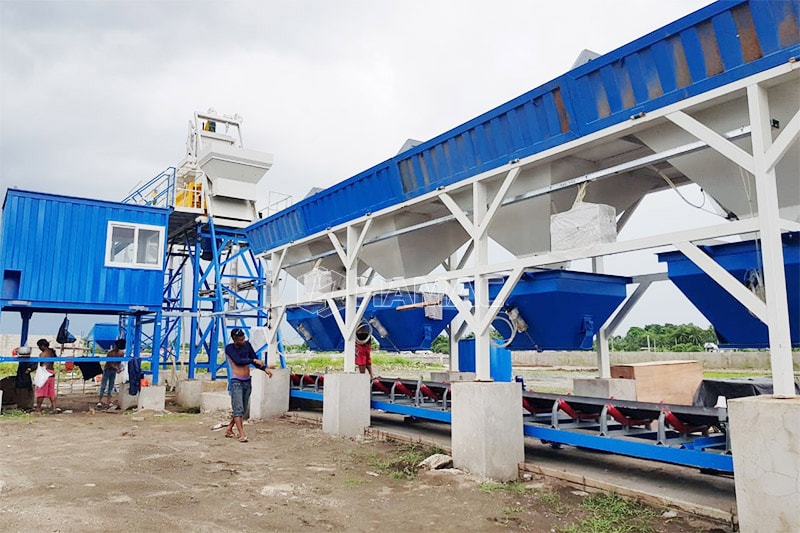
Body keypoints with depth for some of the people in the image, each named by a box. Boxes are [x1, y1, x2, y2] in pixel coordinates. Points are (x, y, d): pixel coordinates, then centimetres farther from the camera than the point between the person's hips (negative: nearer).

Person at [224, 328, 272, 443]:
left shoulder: (247, 345, 5)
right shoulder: (229, 348, -7)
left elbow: (256, 359, 10)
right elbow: (238, 361, -20)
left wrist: (265, 368, -3)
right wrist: (254, 360, -23)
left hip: (247, 381, 6)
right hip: (236, 381, -6)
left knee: (243, 409, 11)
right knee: (238, 409, -10)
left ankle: (229, 430, 24)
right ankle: (242, 434, -11)